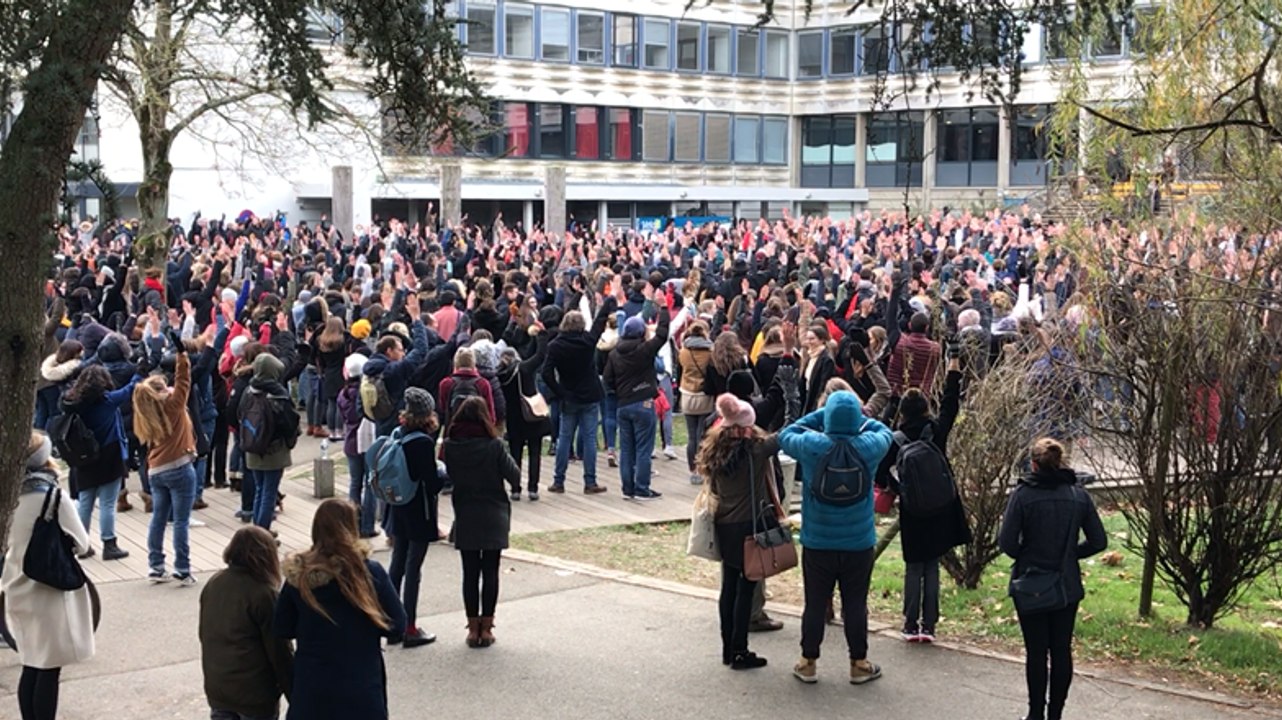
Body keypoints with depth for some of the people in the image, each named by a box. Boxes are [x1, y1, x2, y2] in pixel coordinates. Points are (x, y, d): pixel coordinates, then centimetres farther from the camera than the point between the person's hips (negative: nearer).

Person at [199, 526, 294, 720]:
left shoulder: (213, 584, 1)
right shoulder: (265, 595, -20)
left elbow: (205, 634, 13)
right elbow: (280, 652, -16)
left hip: (216, 687, 6)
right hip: (255, 693, -6)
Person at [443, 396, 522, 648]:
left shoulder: (450, 446, -6)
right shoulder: (493, 445, -13)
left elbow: (447, 476, -2)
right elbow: (514, 475, -10)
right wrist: (515, 485, 10)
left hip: (465, 519, 2)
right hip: (494, 517, -2)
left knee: (470, 573, 8)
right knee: (490, 572, 7)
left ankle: (473, 627, 10)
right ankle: (486, 627, 8)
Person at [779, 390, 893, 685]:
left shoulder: (811, 447, -14)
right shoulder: (869, 447, -12)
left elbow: (786, 434, 8)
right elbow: (885, 431, 11)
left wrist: (821, 415, 10)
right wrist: (858, 417, 13)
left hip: (817, 543, 0)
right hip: (859, 543, 0)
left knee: (815, 604, 11)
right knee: (855, 604, 10)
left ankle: (808, 663, 21)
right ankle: (859, 664, 20)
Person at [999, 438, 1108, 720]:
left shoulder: (1023, 495, -13)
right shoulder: (1078, 495, -1)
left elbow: (1006, 542, -14)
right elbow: (1098, 541, 2)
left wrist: (1024, 556, 5)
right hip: (1067, 586, 3)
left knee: (1036, 652, 6)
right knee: (1062, 651, 11)